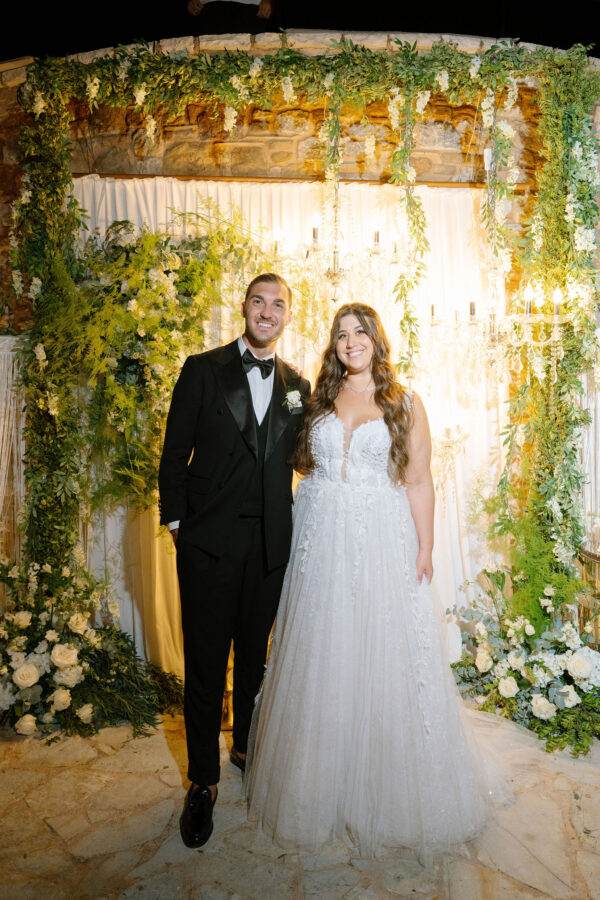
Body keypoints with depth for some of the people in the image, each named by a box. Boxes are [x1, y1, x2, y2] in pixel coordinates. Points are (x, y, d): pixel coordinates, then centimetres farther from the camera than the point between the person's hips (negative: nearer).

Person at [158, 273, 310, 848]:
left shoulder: (297, 385, 9)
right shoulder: (203, 369, 1)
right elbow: (176, 451, 0)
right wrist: (176, 519, -5)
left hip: (270, 543, 3)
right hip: (209, 541, -2)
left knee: (255, 655, 17)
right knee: (204, 662, 6)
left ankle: (247, 746, 41)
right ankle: (202, 781, 24)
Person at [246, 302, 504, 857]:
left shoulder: (404, 404, 2)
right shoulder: (319, 400, 9)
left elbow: (419, 482, -1)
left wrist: (425, 550, -4)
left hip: (382, 546, -2)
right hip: (321, 545, 2)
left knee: (384, 661, 4)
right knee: (320, 662, 9)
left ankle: (389, 794, 26)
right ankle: (322, 786, 30)